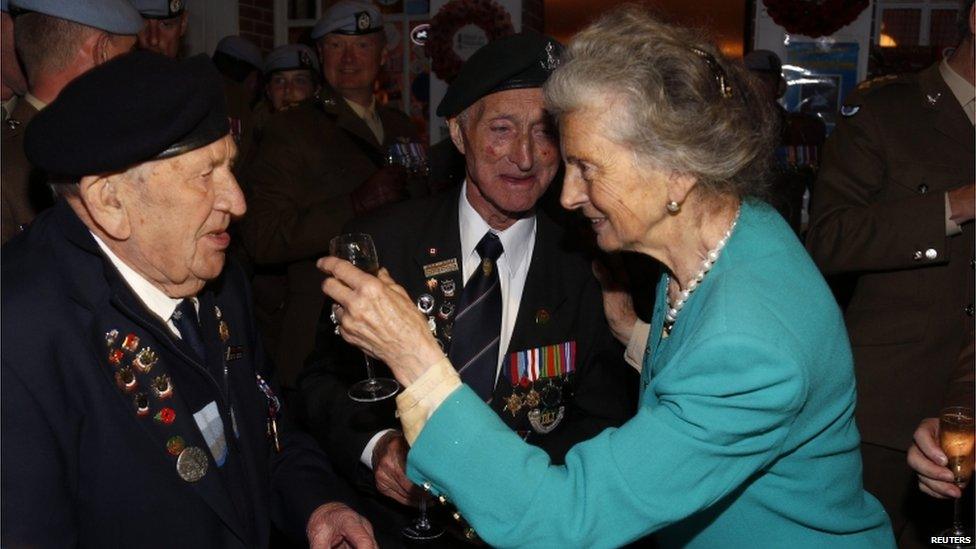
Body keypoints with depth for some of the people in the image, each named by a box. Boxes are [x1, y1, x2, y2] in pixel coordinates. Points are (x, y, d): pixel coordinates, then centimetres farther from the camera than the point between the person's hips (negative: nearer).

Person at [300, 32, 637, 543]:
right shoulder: (378, 244, -3)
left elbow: (607, 421, 1)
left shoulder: (586, 265, -4)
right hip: (389, 516, 2)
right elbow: (323, 379, 5)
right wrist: (376, 443, -15)